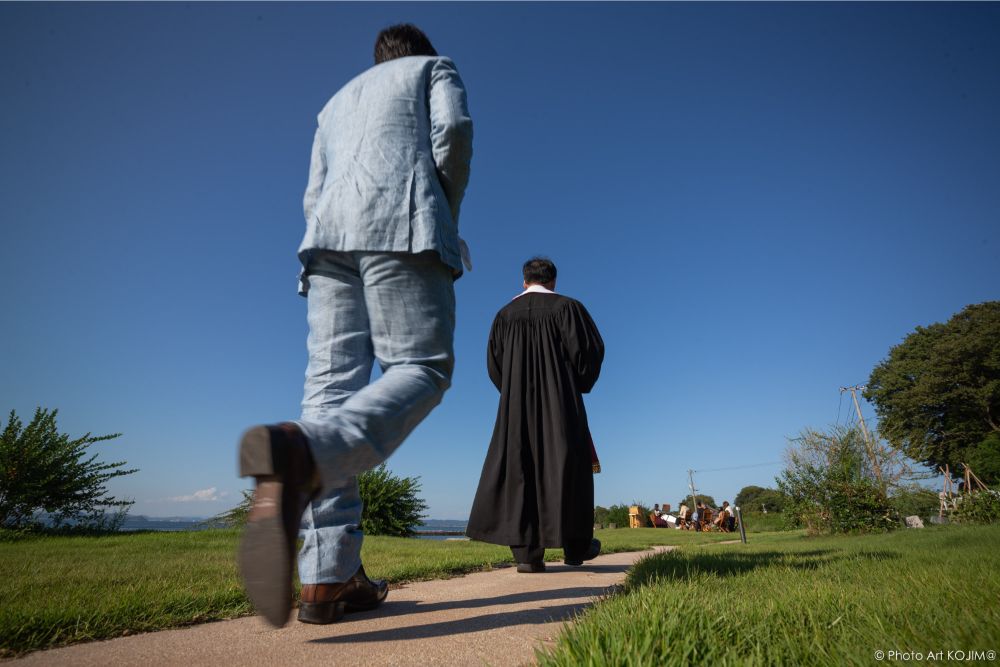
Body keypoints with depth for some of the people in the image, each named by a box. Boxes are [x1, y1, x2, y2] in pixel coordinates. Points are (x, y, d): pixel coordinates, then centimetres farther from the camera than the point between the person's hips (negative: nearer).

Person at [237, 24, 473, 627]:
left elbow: (314, 197, 25)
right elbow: (454, 129, 2)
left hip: (328, 232, 5)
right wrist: (448, 214, 11)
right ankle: (301, 453, -43)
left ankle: (328, 578, -13)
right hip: (402, 218, -5)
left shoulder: (338, 100, 39)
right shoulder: (435, 69, 26)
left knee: (332, 385, -6)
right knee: (421, 370, -12)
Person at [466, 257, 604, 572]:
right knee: (566, 465, 6)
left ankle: (527, 553, -4)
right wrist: (580, 385, 12)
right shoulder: (567, 307, 0)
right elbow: (590, 350, -5)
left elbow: (494, 364, 10)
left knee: (519, 468, 2)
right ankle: (576, 547, 15)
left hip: (516, 404, 3)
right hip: (561, 399, -2)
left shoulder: (505, 314, 10)